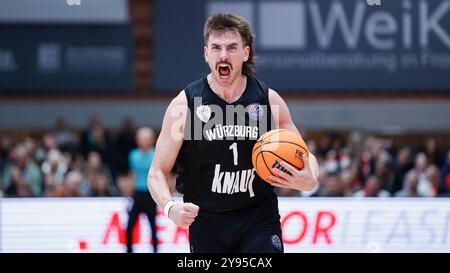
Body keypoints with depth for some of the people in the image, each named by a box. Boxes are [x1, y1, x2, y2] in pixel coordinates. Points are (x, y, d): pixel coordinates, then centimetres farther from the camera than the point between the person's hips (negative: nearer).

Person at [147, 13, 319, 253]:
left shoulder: (269, 100, -1)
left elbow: (305, 157, 10)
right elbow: (158, 172, -4)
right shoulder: (184, 104, -6)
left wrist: (309, 180, -14)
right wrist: (170, 207, -25)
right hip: (206, 221, 0)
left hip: (259, 219, 0)